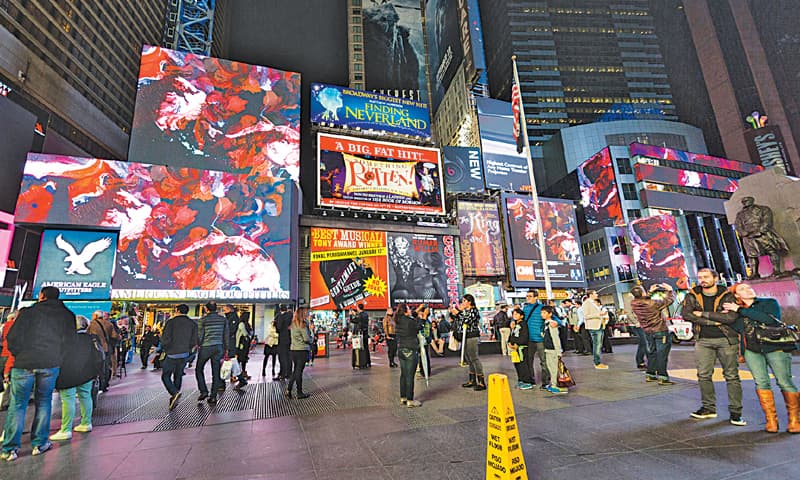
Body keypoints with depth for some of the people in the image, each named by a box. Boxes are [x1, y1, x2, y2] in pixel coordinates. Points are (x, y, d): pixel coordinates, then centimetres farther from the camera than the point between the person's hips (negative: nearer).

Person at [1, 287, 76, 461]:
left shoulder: (28, 312, -1)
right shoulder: (67, 315, 5)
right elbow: (69, 341, 0)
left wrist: (19, 355, 11)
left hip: (24, 363, -1)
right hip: (50, 364, 1)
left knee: (17, 404, 8)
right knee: (43, 402, 13)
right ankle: (39, 444, 15)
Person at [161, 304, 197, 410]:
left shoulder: (171, 321, -8)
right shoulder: (192, 324, 3)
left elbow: (165, 338, -12)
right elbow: (194, 341, -1)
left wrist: (165, 348, 7)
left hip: (172, 354, -4)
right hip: (185, 354, 4)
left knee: (165, 376, 7)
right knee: (178, 376, 17)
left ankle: (175, 393, -14)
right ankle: (174, 398, 20)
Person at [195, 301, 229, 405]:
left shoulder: (203, 320, -5)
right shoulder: (223, 319, 5)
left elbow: (200, 335, -5)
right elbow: (226, 335, 7)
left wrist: (197, 346, 10)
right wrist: (226, 348, 15)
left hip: (205, 347, -3)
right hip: (218, 347, 3)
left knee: (199, 370, 16)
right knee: (216, 372, 6)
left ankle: (204, 391, 7)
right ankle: (213, 396, 7)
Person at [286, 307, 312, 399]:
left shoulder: (293, 324, 10)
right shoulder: (302, 324, -14)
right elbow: (307, 338, -16)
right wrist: (310, 341, 6)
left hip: (293, 349, 7)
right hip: (302, 350, -7)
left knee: (295, 370, 17)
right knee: (299, 371, 1)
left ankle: (288, 389, 12)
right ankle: (299, 393, 11)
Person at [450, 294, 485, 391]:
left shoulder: (474, 311, -10)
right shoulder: (464, 311, 15)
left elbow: (467, 320, -24)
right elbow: (458, 322, 17)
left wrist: (457, 313, -19)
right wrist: (452, 313, 8)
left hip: (472, 337, -9)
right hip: (465, 337, 9)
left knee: (474, 358, -8)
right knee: (468, 358, 13)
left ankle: (482, 382, -3)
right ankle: (472, 380, 23)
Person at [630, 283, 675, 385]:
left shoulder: (633, 304, -10)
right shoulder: (653, 303, -25)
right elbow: (669, 300, -10)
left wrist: (651, 292, 15)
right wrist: (669, 290, 7)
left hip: (647, 332, 6)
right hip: (660, 331, -6)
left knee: (652, 353, 18)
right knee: (662, 354, 0)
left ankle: (649, 375, 23)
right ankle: (662, 377, 1)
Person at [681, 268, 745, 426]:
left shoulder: (727, 296, -3)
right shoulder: (692, 296, 2)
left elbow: (732, 317, -17)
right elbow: (685, 313, -12)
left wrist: (703, 314, -17)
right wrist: (713, 321, -15)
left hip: (726, 340, -2)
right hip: (703, 340, 2)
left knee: (732, 376, 3)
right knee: (703, 375, 7)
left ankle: (735, 412, 13)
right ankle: (709, 408, 20)